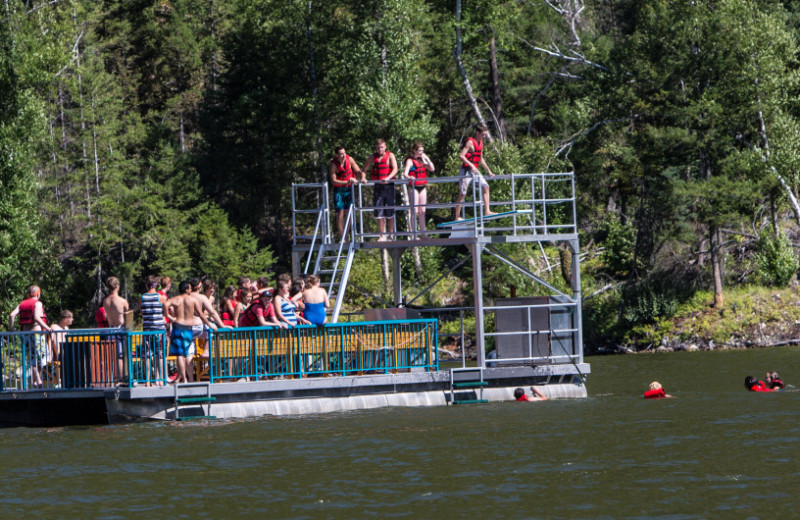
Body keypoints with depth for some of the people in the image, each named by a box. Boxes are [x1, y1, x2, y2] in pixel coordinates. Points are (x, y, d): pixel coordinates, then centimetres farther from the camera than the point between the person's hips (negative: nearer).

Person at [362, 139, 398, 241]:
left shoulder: (390, 156, 2)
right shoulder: (373, 157, 11)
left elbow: (395, 169, -9)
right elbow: (364, 169, 15)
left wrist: (388, 178, -25)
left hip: (388, 186, -3)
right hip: (377, 187, 3)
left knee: (389, 212, -1)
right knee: (379, 212, -1)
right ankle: (382, 236, 3)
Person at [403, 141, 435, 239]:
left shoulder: (422, 160, 12)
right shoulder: (410, 161, -8)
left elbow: (432, 169, 8)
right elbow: (405, 173, -21)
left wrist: (427, 159, -1)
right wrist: (409, 177, -43)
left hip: (423, 187, 6)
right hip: (414, 187, -6)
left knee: (422, 211, 9)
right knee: (415, 211, -7)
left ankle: (424, 233, 13)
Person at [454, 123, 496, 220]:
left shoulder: (480, 143, 13)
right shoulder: (470, 142, -14)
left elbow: (481, 159, 24)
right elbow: (461, 155, -24)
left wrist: (489, 171, 22)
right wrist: (472, 166, -31)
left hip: (474, 170, 8)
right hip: (466, 170, -8)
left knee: (485, 187, -5)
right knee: (462, 193, -4)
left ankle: (487, 211, -7)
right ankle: (457, 217, 2)